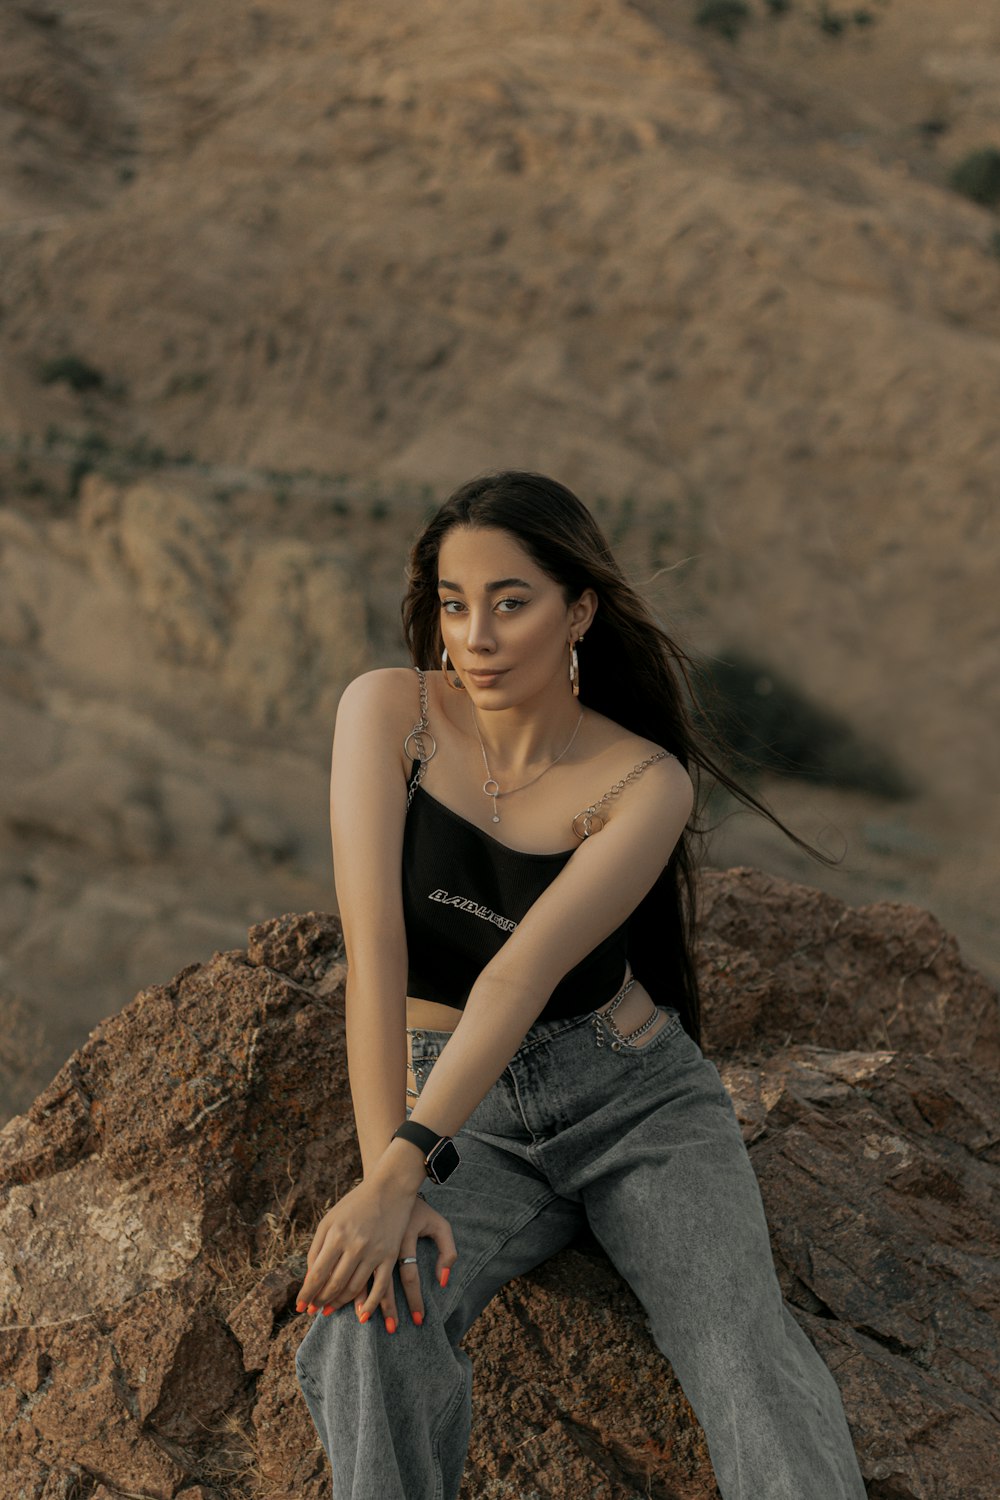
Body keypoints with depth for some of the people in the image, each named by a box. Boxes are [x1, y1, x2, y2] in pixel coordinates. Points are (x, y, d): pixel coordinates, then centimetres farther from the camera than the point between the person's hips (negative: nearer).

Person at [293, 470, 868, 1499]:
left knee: (744, 1347, -27)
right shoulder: (387, 710, -10)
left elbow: (526, 971, -25)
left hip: (640, 1101, 0)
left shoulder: (649, 784, -12)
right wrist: (388, 1176, -29)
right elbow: (373, 947, -20)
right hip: (470, 1123, 1)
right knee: (370, 1322, -31)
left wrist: (395, 1177, -35)